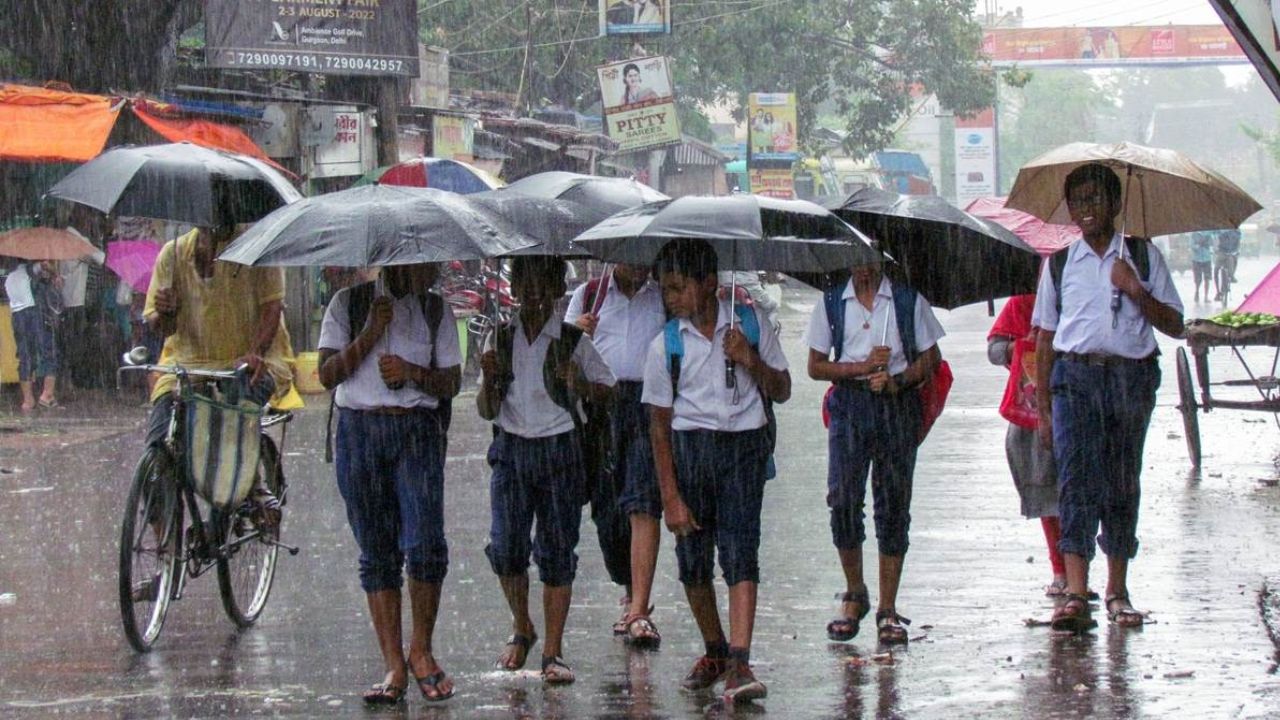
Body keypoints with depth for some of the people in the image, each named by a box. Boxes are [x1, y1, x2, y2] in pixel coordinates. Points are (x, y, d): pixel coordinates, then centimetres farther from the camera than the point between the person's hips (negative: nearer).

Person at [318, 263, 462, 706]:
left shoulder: (436, 311, 11)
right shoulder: (349, 303, 7)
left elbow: (452, 383, 8)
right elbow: (327, 374, -1)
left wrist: (413, 371, -10)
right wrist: (371, 333, -10)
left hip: (417, 431, 0)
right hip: (358, 431, 0)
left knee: (425, 545, -14)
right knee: (377, 554, 1)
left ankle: (421, 650, 3)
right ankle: (394, 667, 2)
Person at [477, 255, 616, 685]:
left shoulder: (573, 341, 1)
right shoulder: (501, 340, 7)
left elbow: (607, 388, 9)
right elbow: (487, 411, 10)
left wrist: (579, 384, -11)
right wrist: (489, 379, -10)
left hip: (559, 449, -2)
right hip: (511, 449, 2)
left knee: (557, 552, -2)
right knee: (505, 548, -6)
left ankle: (553, 652, 3)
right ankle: (521, 629, 20)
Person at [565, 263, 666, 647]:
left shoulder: (666, 297, 12)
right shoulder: (588, 295, 14)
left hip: (650, 405, -2)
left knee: (643, 507, -14)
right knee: (607, 511, 6)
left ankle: (639, 612, -19)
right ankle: (631, 596, 27)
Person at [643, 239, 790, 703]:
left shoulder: (750, 324, 1)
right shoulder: (666, 345, 0)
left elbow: (782, 391, 8)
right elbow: (659, 424, 2)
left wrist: (751, 361, -12)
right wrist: (670, 496, -3)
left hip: (744, 444, -2)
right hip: (689, 448, 2)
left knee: (740, 552, -13)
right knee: (693, 560, 6)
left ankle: (739, 664, -20)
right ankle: (714, 652, 27)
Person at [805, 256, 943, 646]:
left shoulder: (909, 302, 7)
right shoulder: (831, 304, 9)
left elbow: (930, 359, 8)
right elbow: (816, 366, 7)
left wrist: (897, 380, -10)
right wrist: (861, 368, -9)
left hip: (897, 405, 0)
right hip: (849, 405, 0)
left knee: (894, 504, -2)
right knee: (843, 499, -9)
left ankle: (888, 609, 3)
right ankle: (854, 594, 10)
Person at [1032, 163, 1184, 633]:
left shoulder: (1142, 256, 9)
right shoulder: (1059, 265, 12)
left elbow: (1174, 325, 7)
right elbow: (1045, 339, 13)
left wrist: (1137, 292, -9)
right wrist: (1043, 408, 7)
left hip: (1131, 377, 0)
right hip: (1075, 374, 0)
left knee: (1123, 483, 4)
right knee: (1077, 478, -13)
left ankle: (1117, 590, 14)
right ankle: (1076, 594, -21)